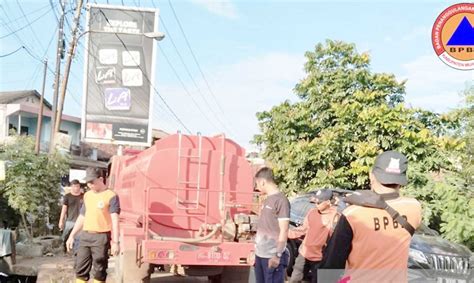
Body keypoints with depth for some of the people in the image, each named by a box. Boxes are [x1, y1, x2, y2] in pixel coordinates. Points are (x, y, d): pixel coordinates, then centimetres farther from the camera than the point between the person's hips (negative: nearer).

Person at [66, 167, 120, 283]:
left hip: (101, 237, -6)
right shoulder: (87, 195, 14)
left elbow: (115, 220, -14)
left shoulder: (111, 196, -8)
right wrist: (72, 235, 19)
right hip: (85, 236, 6)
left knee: (99, 270, 0)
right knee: (81, 268, 7)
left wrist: (115, 242, -21)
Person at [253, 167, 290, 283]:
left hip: (272, 256, -8)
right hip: (260, 254, 8)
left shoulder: (281, 200, -12)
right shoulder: (267, 200, 13)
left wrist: (277, 255, -18)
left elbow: (284, 231, -15)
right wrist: (256, 250, 17)